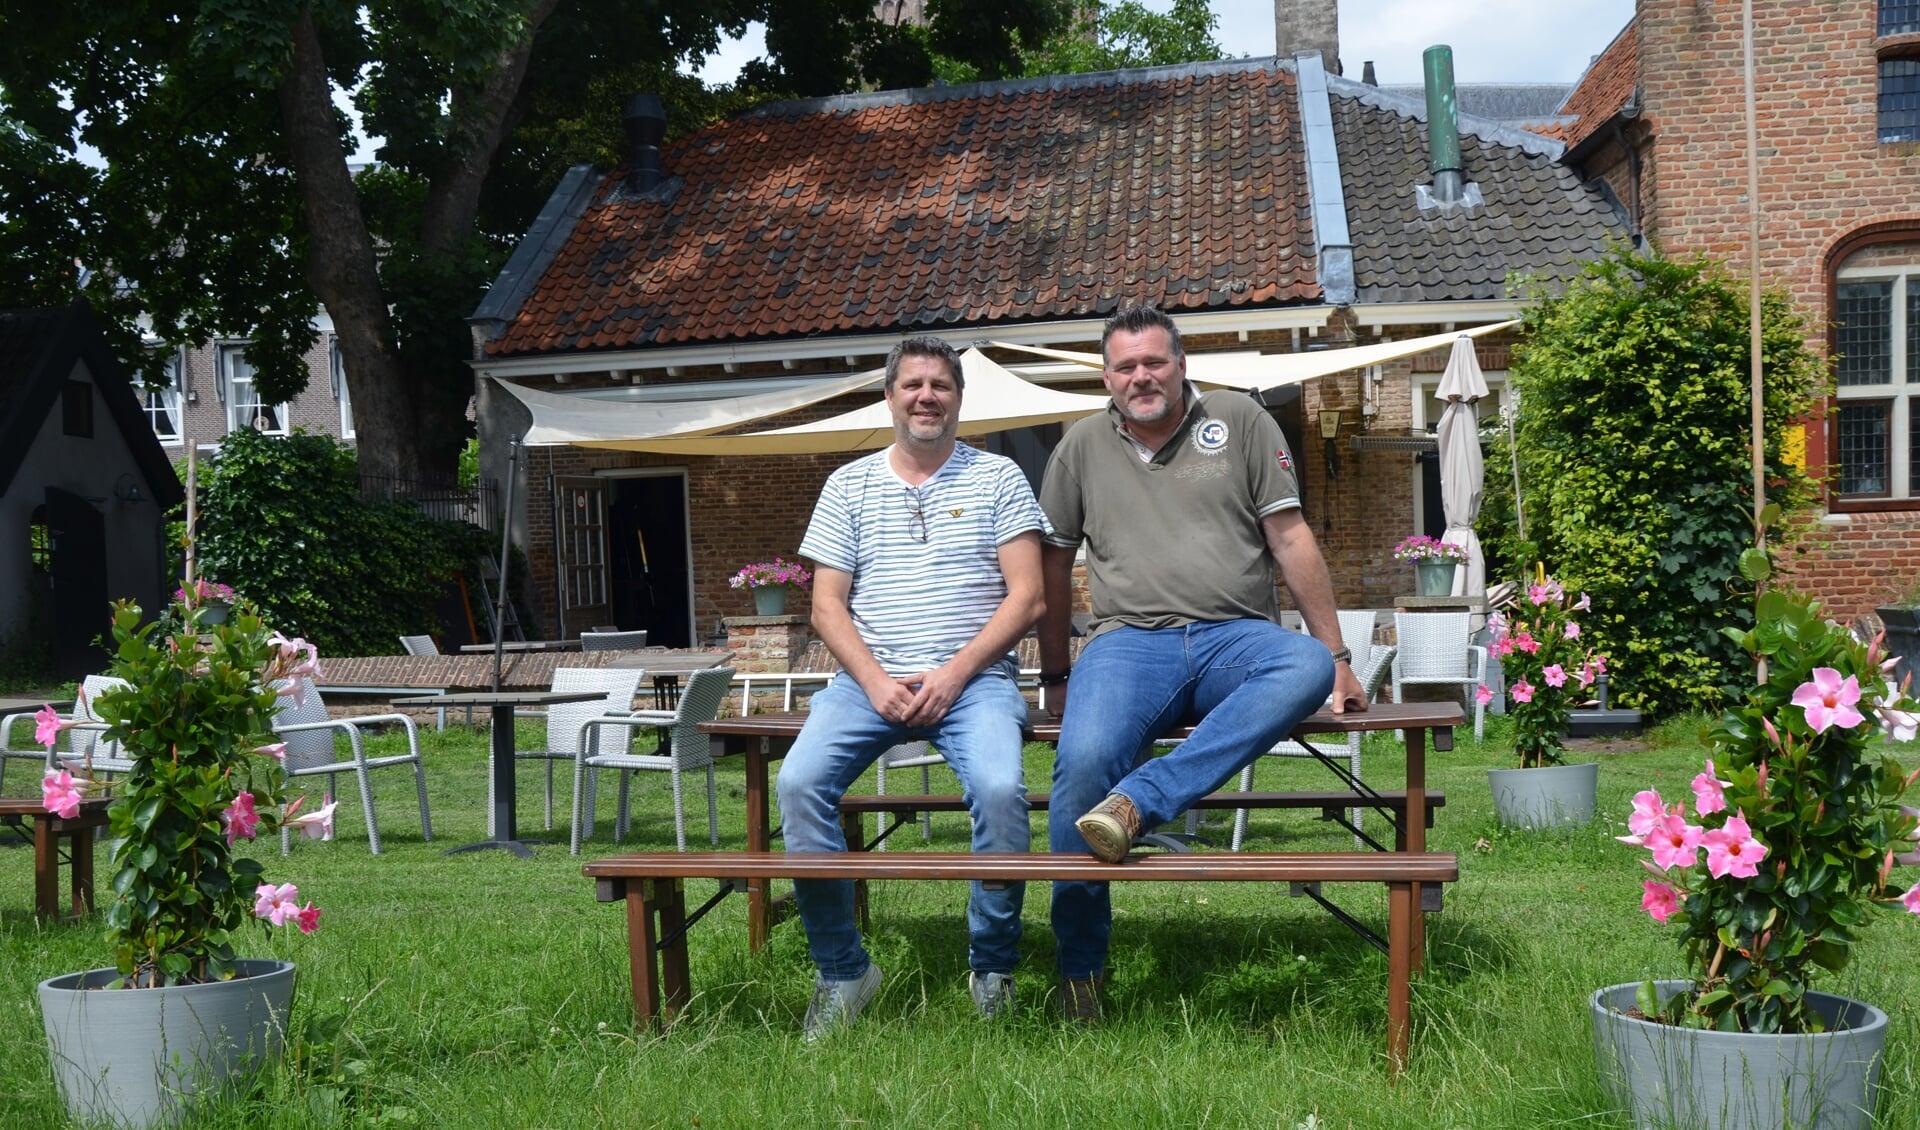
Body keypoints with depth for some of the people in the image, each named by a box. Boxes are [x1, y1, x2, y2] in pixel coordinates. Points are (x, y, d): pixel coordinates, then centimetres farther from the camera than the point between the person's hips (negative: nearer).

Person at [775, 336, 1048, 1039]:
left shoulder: (998, 478, 8)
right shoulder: (849, 485, 12)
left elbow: (1027, 597, 0)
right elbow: (827, 607, 8)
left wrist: (952, 675, -11)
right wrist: (876, 682, -9)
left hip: (974, 678, -2)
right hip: (870, 678, 2)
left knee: (1000, 789, -31)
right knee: (798, 782, -24)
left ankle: (993, 967, -7)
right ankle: (842, 970, -9)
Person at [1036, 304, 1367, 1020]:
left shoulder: (1240, 421, 11)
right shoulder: (1083, 446, 15)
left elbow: (1291, 539, 8)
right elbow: (1053, 563, 20)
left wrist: (1337, 657, 5)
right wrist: (1055, 677, 17)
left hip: (1236, 637, 0)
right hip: (1130, 640, 0)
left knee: (1308, 667, -36)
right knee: (1083, 760, -30)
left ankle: (1139, 800, -41)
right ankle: (1079, 974, -16)